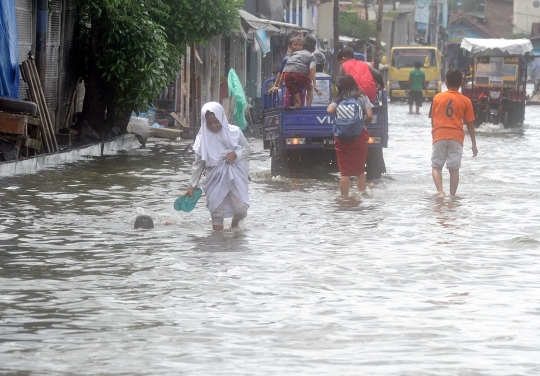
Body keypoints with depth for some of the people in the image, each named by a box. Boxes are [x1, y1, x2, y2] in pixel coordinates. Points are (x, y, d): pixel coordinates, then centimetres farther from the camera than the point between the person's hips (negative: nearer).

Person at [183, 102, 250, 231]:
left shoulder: (234, 132, -6)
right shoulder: (203, 138, -3)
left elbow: (246, 148, 6)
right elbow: (198, 164, 3)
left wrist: (235, 154, -16)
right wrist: (191, 186, 1)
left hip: (235, 177, -1)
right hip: (215, 180, 1)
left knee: (241, 210, -4)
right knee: (216, 212, -1)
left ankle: (235, 223, 31)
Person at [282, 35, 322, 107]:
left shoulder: (294, 54, 36)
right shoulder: (311, 56, 22)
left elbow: (283, 71, 36)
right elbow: (311, 68, -1)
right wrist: (315, 85, -8)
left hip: (287, 74, 3)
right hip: (300, 72, -3)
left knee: (297, 102, 15)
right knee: (310, 88, 29)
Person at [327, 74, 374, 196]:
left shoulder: (338, 99, 2)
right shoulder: (362, 98, 4)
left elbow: (330, 110, -14)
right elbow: (370, 116, -5)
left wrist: (333, 104, 8)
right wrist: (364, 125, 12)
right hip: (359, 135, 1)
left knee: (345, 172, 2)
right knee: (360, 170, 13)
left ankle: (344, 196, 0)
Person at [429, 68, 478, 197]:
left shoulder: (437, 98, 3)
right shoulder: (466, 101, 1)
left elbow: (432, 119, 7)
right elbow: (470, 124, 3)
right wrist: (474, 144, 11)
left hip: (439, 136, 0)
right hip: (456, 137, 0)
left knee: (436, 166, 7)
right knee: (454, 169, 4)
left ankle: (440, 192, -13)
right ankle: (452, 196, 5)